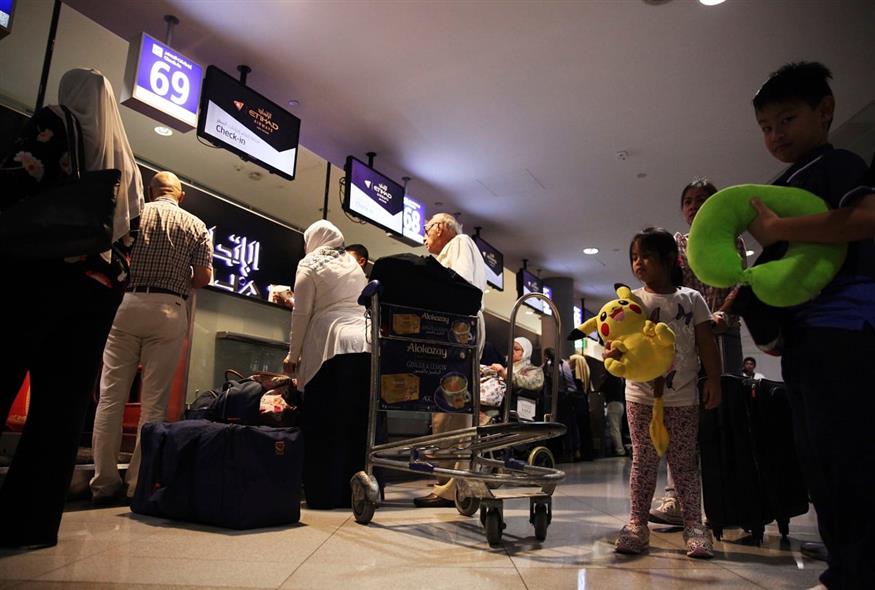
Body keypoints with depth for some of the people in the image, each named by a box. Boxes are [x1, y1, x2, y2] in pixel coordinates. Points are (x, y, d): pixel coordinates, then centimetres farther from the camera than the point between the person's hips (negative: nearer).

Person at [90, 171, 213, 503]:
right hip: (169, 311, 0)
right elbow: (203, 277, 2)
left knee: (111, 396, 4)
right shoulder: (195, 225, 8)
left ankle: (104, 483, 4)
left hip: (127, 304, 1)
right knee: (154, 402, 2)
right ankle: (139, 484, 4)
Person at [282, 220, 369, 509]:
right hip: (365, 345, 5)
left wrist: (293, 356, 11)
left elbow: (301, 314, 3)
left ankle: (324, 493, 2)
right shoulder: (355, 266, 23)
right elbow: (364, 306, 18)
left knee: (323, 422, 1)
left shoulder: (309, 265, 8)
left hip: (330, 346, -5)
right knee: (357, 422, 6)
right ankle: (352, 491, 9)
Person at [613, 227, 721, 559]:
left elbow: (706, 344, 5)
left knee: (685, 462, 7)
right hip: (641, 395, 0)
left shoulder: (691, 299, 4)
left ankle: (693, 525, 16)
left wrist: (714, 382, 0)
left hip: (682, 396, 0)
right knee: (643, 460, 6)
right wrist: (614, 353, -29)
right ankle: (637, 524, 12)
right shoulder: (631, 300, 2)